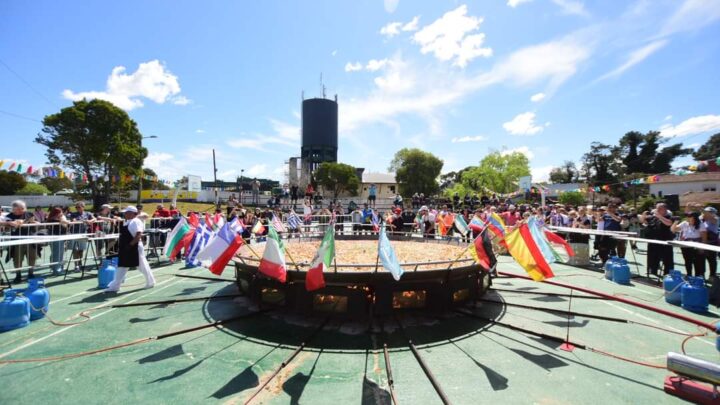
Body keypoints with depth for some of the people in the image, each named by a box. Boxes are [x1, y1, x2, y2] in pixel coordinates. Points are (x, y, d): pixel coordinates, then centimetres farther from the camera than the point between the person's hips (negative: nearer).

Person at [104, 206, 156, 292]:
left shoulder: (136, 221, -15)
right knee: (121, 266, 14)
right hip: (125, 249, 10)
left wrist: (130, 244, -27)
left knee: (142, 266, 0)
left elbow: (139, 235, -24)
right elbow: (124, 236, 22)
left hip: (135, 248, -10)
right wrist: (120, 246, 16)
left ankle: (150, 282, 13)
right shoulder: (126, 222, 14)